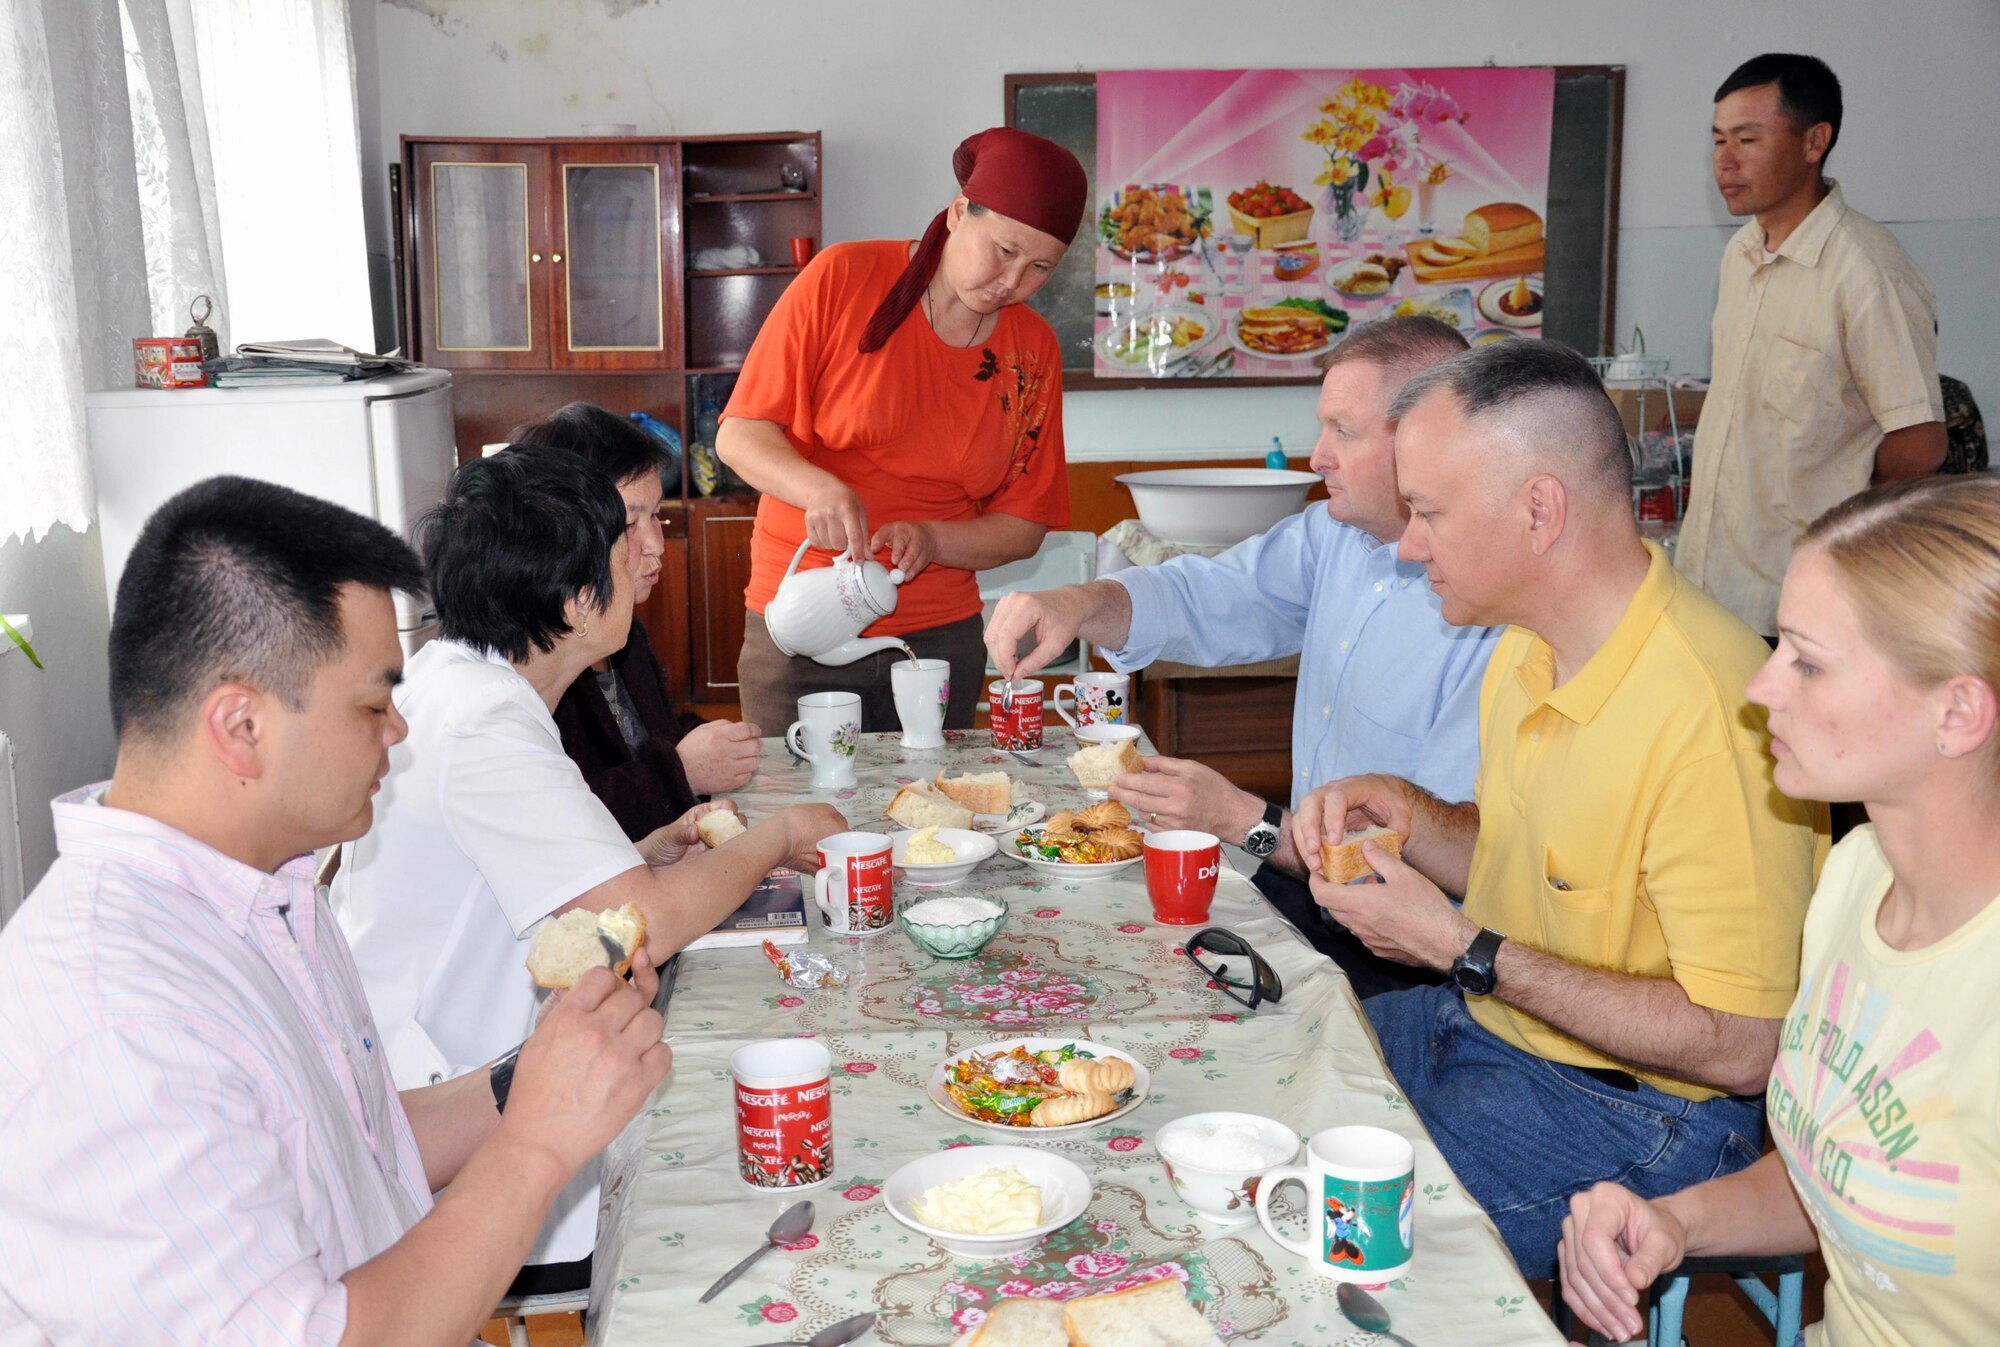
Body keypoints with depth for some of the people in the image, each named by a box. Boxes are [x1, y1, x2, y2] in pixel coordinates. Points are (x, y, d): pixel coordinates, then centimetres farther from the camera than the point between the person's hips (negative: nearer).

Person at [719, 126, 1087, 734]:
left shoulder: (1033, 350, 4)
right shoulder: (843, 278, -6)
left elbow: (1024, 527, 5)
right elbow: (739, 434, -5)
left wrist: (929, 539, -14)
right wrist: (817, 488, -25)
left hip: (939, 638, 3)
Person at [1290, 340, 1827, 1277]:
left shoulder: (1708, 714, -28)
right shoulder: (1529, 646, 3)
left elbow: (1739, 1046, -26)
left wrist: (1461, 949, -23)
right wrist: (1404, 813, -3)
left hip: (1632, 1111, -9)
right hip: (1488, 1022, 9)